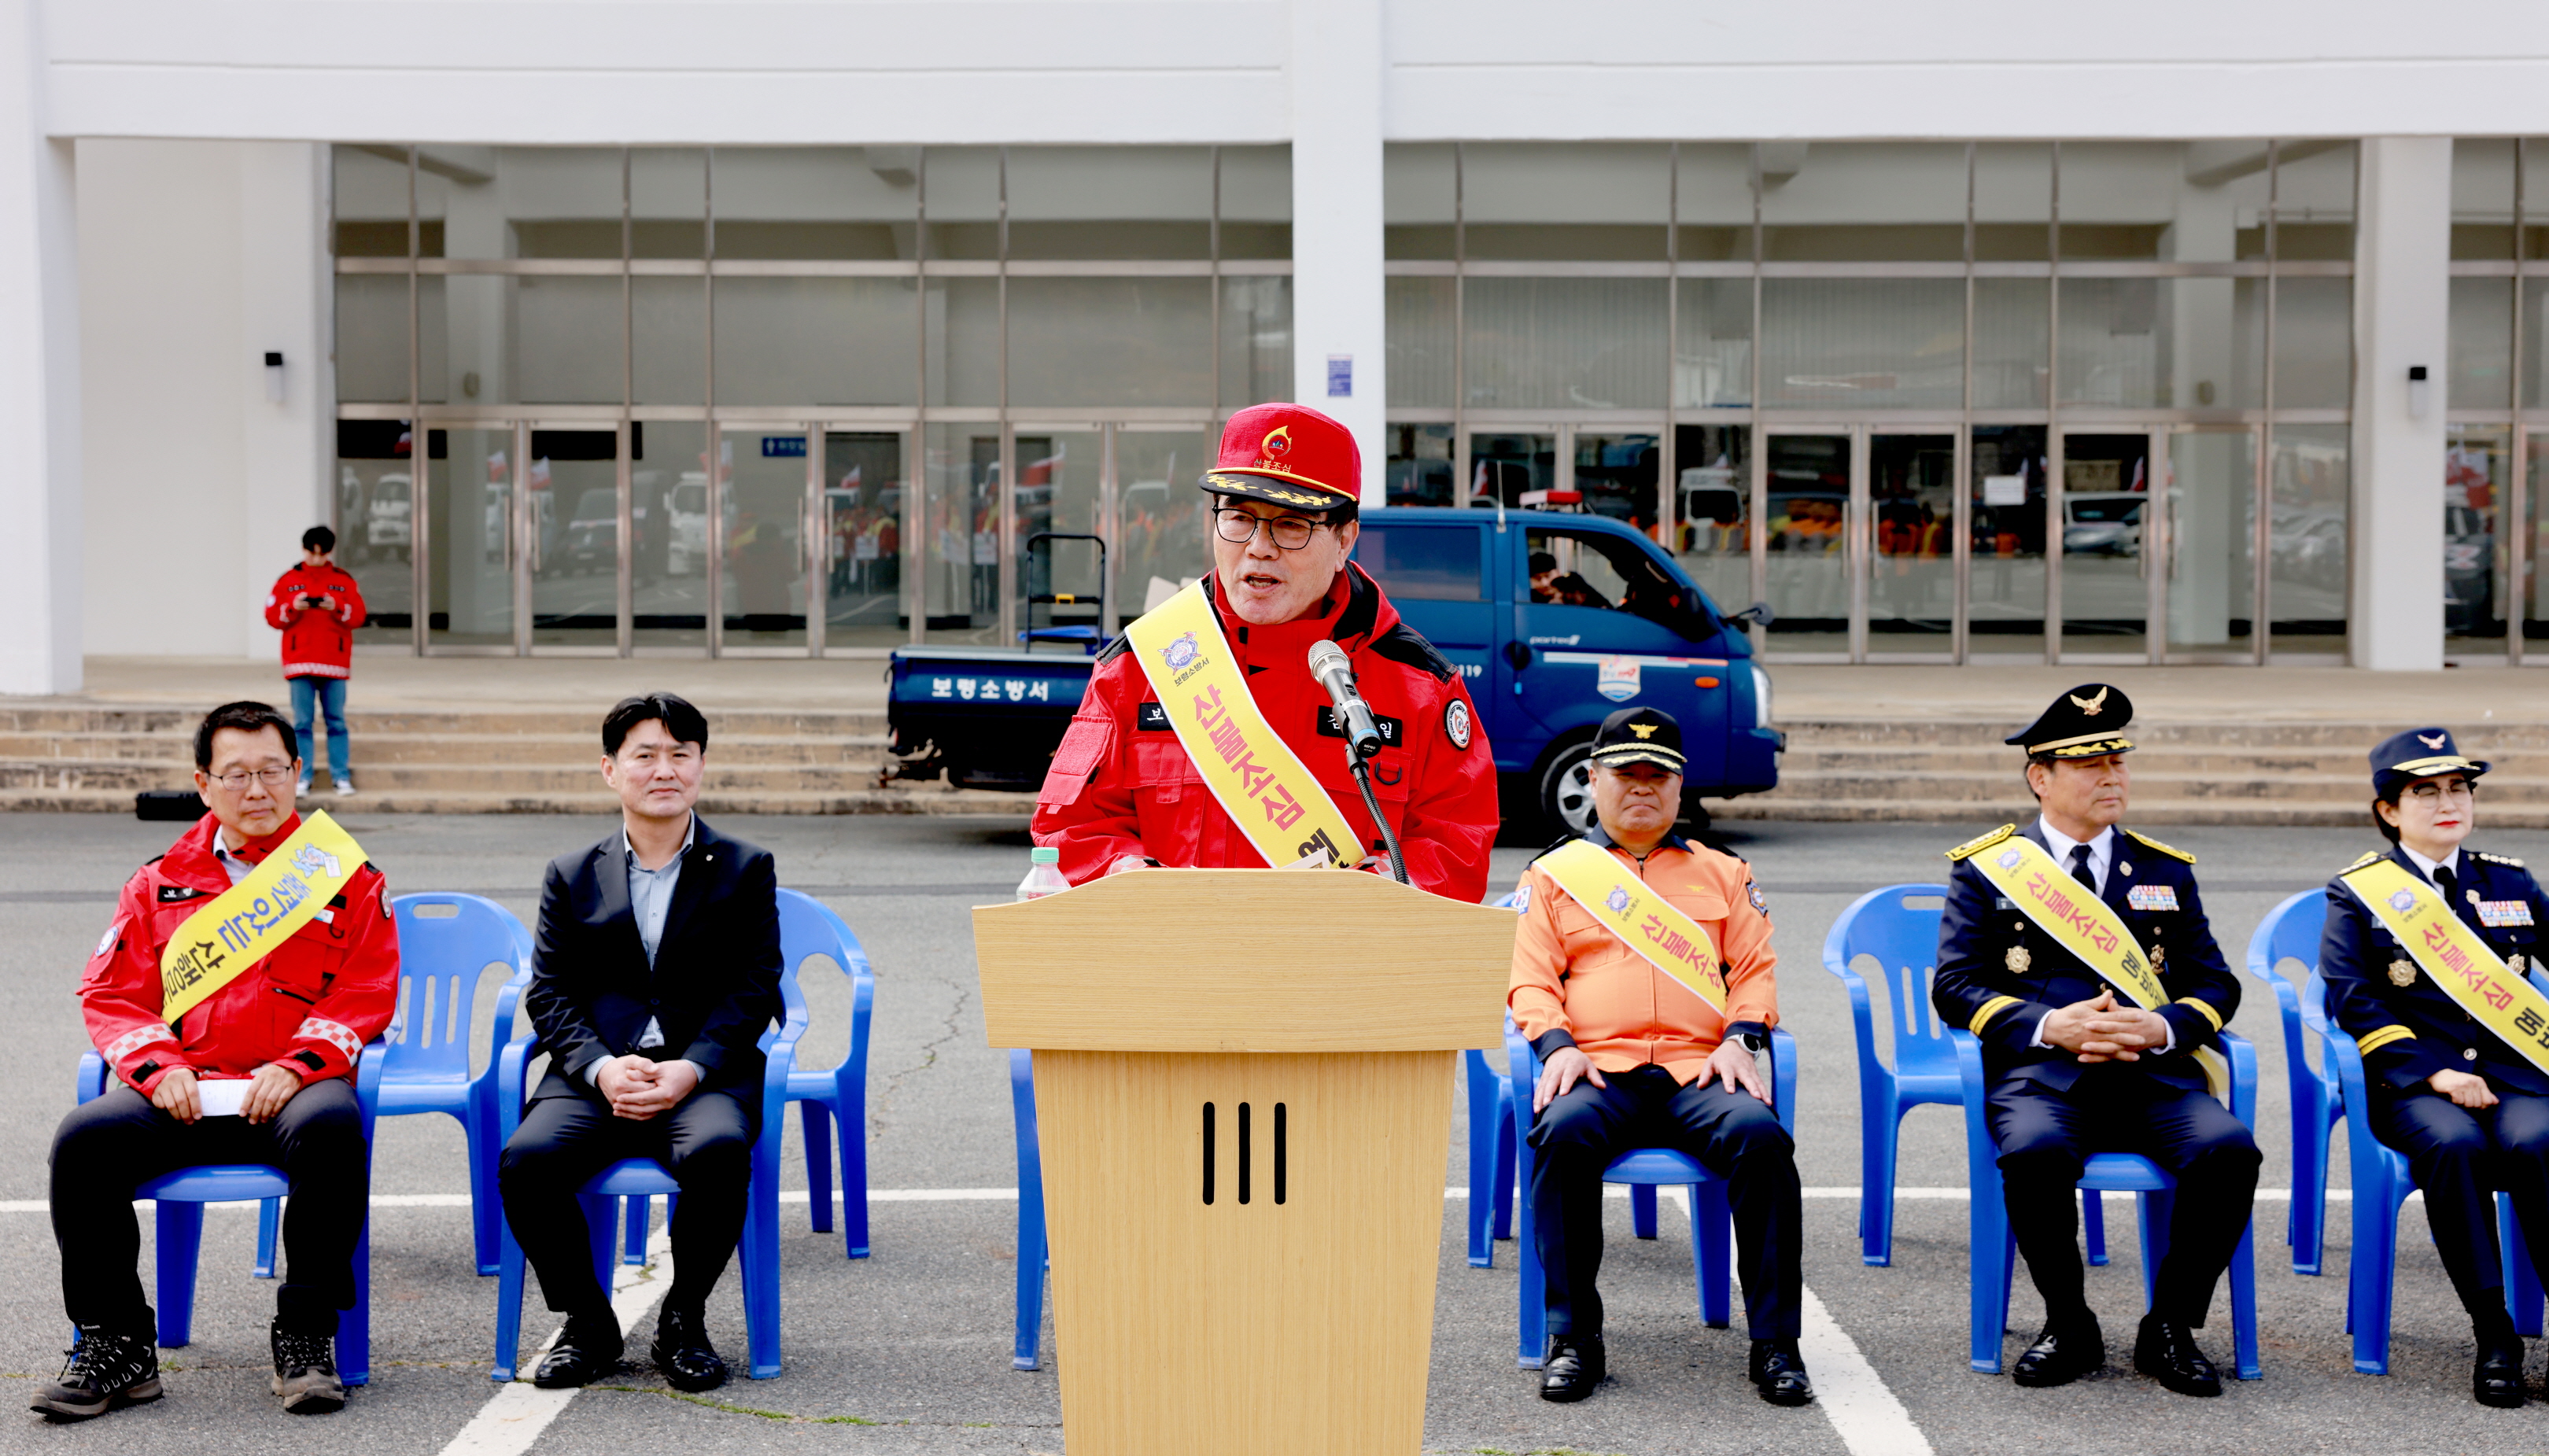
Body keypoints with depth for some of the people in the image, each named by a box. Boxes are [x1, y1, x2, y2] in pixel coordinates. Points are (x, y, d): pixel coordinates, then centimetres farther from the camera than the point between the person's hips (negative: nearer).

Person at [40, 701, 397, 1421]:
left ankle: (306, 1334, -23)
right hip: (183, 1095, 2)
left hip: (292, 1089, -2)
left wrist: (296, 1067, -12)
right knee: (85, 1138, -27)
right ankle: (115, 1344, -13)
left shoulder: (345, 878, 13)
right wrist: (158, 1067, -6)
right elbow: (110, 994, 14)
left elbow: (365, 995, 4)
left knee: (331, 1126, -38)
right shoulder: (161, 883, 19)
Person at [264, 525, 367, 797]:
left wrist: (337, 608, -15)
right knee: (302, 723, 0)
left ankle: (341, 777, 4)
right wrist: (293, 608, -13)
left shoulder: (344, 580, 8)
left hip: (335, 663, 0)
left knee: (337, 722, 2)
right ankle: (302, 779, 3)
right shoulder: (288, 580, 8)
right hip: (299, 663, 0)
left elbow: (358, 616, 2)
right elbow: (272, 616, 4)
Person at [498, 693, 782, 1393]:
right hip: (596, 1071, 2)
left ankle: (683, 1320, -10)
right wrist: (601, 1067, -12)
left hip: (705, 1070, -2)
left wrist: (691, 1069, -15)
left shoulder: (746, 869, 10)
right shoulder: (572, 876, 15)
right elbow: (548, 991, 7)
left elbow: (754, 987, 2)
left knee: (717, 1151, -36)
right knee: (527, 1162, -28)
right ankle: (588, 1322, -4)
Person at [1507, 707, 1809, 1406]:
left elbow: (1755, 968, 16)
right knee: (1564, 1132, -36)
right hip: (1597, 1071, -1)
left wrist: (1737, 1039, -3)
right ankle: (1573, 1336, -23)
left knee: (1760, 1134, -32)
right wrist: (1557, 1046, -9)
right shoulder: (1553, 874, 18)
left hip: (1698, 1071, 1)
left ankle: (1775, 1342, -21)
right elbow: (1531, 981, 10)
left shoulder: (1722, 873, 23)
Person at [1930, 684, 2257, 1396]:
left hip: (2154, 1075, 3)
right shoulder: (1988, 868, 11)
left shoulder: (2166, 871, 20)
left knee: (2229, 1150, -28)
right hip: (2041, 1074, -2)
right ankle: (2070, 1327, -10)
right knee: (2035, 1152, -37)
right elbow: (1955, 985, 3)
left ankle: (2170, 1327, -7)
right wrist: (2049, 1026, -13)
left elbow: (2215, 984, 15)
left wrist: (2161, 1027, -8)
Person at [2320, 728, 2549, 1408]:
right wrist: (2433, 1073, -14)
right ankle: (2494, 1334, -24)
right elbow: (2351, 999, -4)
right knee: (2454, 1143, -35)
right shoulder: (2357, 891, 7)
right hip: (2412, 1078, -2)